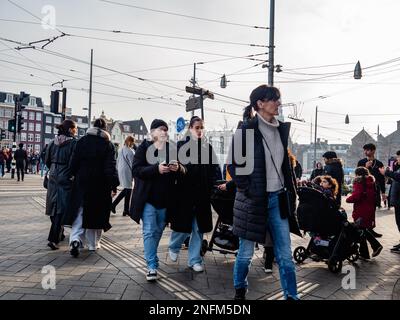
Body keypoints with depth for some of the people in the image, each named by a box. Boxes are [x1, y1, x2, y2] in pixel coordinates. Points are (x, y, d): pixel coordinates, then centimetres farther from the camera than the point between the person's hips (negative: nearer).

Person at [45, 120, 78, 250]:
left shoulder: (53, 142, 6)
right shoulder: (73, 142, -13)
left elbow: (47, 160, 10)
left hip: (53, 177, 7)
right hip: (66, 179, -7)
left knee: (54, 207, 17)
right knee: (62, 209, -3)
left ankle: (57, 234, 31)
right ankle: (53, 238, -8)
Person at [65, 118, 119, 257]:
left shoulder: (82, 141, 1)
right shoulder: (108, 144, -5)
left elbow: (74, 162, 2)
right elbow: (111, 167, -10)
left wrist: (75, 176, 14)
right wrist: (113, 186, -8)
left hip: (82, 183, 1)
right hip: (100, 185, -1)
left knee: (80, 212, 7)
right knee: (96, 213, 11)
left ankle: (75, 239, -14)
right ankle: (93, 244, 19)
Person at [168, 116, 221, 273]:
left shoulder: (208, 147, 9)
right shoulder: (181, 145, 0)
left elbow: (214, 168, 7)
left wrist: (217, 183, -7)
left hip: (202, 194, 3)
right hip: (185, 193, -3)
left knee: (199, 227, 8)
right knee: (183, 226, 5)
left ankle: (194, 259, 22)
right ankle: (173, 247, 36)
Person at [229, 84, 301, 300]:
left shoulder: (281, 129, 9)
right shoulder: (246, 130, -10)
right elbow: (235, 166, -9)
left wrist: (290, 191, 11)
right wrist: (248, 192, -11)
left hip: (278, 198, 5)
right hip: (253, 200, -5)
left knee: (285, 253, 8)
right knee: (246, 252, 9)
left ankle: (291, 295, 19)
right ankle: (239, 291, 31)